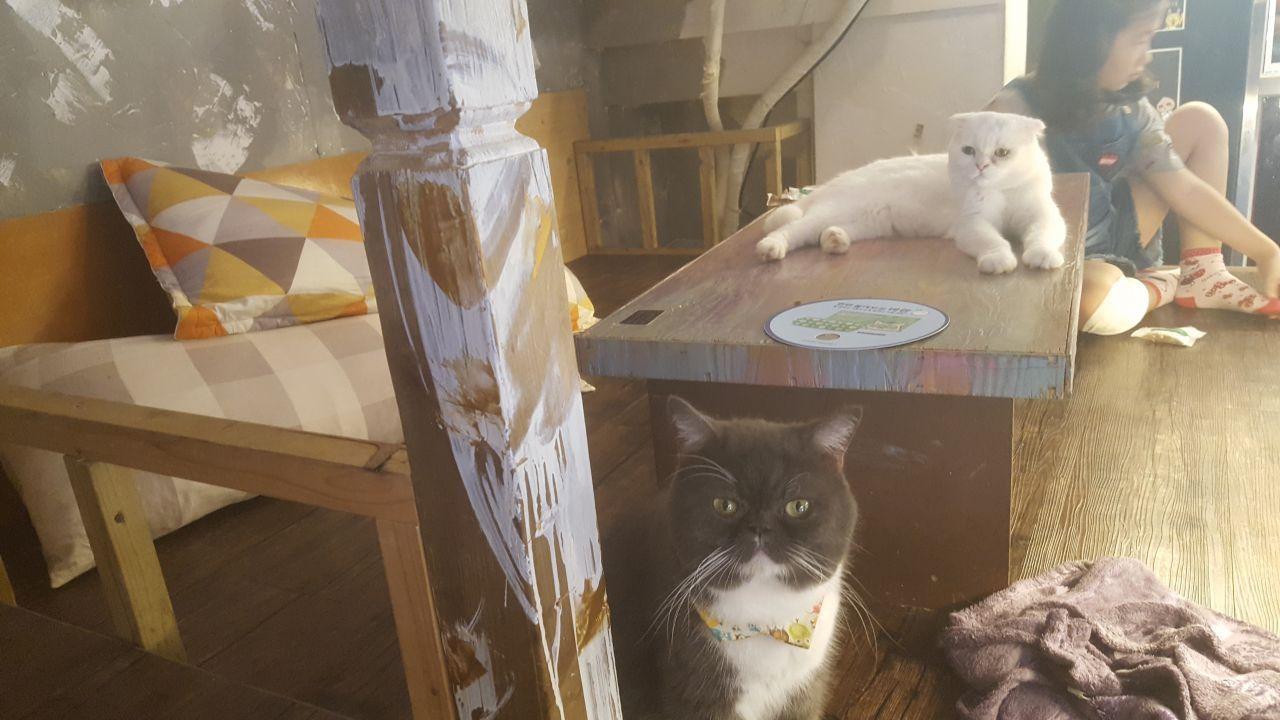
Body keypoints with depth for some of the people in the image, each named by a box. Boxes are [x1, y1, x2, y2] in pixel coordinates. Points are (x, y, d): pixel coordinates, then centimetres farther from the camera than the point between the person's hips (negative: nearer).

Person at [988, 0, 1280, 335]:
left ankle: (1203, 277, 5)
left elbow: (1185, 188, 0)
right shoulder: (1014, 111, -24)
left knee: (1199, 121, 4)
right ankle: (1161, 285, -2)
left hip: (1112, 241, 7)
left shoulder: (1128, 108, -5)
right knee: (1102, 299, -42)